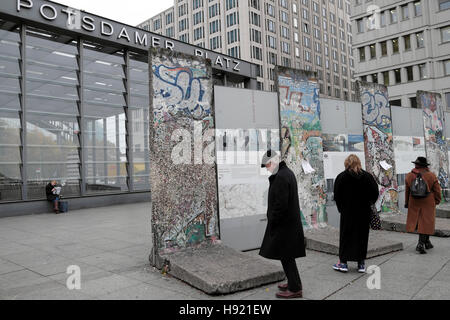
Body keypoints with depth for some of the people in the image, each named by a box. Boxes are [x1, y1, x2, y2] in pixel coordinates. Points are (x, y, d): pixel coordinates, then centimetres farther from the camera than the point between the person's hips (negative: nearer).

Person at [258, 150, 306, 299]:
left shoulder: (281, 177, -21)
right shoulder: (288, 173, 12)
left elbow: (280, 204, -24)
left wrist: (272, 223, -14)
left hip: (284, 224, -10)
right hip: (291, 221, 10)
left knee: (286, 256, 0)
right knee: (287, 255, 19)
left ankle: (295, 289, 10)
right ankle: (293, 282, 31)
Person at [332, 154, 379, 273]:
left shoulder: (341, 177, -6)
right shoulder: (367, 176, -1)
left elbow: (337, 196, -5)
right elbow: (375, 193, -2)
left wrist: (341, 208, 8)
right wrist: (368, 204, 12)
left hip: (347, 212, -1)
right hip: (364, 212, 2)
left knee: (345, 235, 6)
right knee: (362, 235, 10)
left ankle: (343, 262, 7)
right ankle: (361, 263, 14)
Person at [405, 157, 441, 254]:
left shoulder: (409, 176, -2)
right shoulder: (431, 176, -8)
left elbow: (407, 191, 6)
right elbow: (437, 190, -1)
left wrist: (406, 202, 17)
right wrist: (437, 201, 15)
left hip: (414, 203, 2)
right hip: (428, 202, -2)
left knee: (417, 221, 14)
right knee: (426, 222, 4)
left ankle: (426, 242, 21)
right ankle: (421, 244, 2)